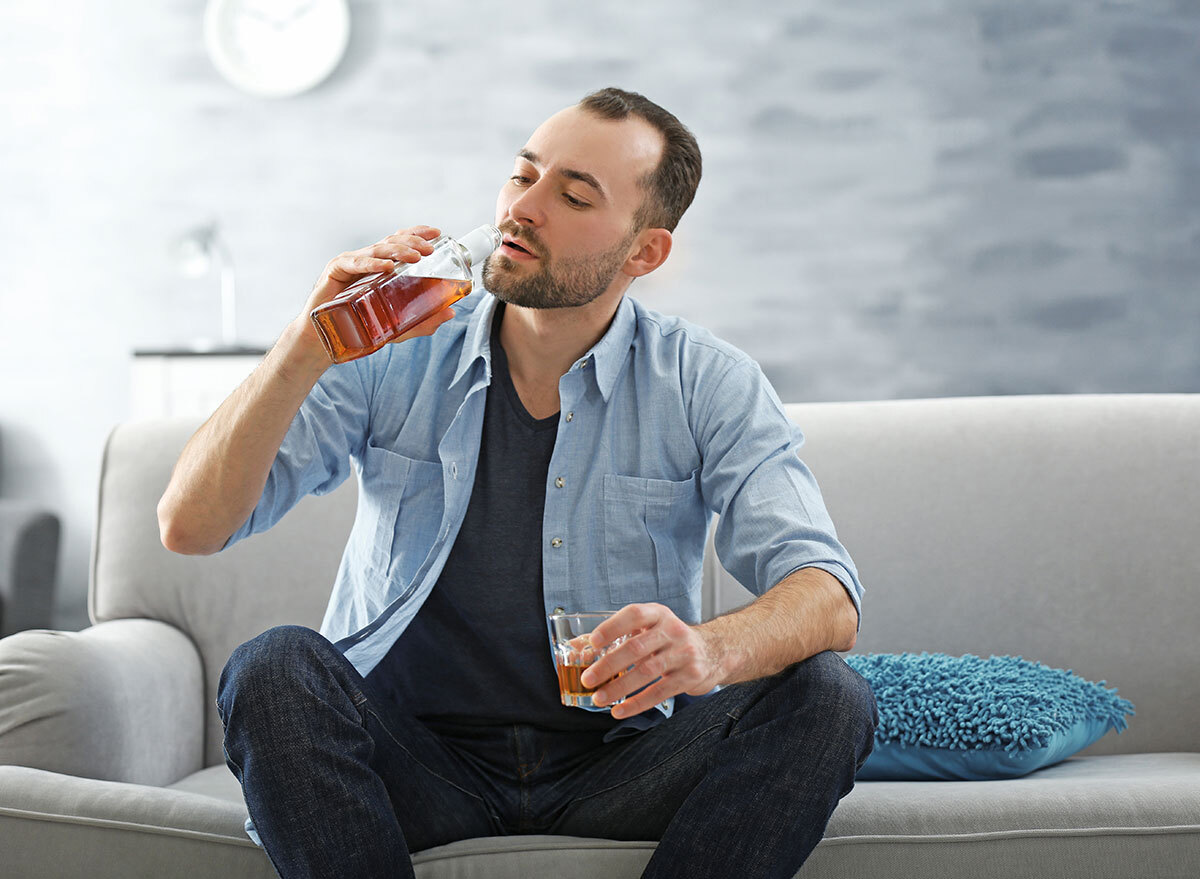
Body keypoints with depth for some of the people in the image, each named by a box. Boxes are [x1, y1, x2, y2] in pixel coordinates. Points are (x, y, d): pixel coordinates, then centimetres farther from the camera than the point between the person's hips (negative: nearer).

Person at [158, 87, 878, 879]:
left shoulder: (707, 384, -1)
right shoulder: (390, 357, 0)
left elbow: (828, 600, -12)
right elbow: (189, 526, -7)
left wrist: (710, 649, -36)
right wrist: (308, 349, -21)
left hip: (617, 769, 0)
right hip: (416, 767, 0)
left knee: (830, 697, -24)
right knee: (275, 669, -29)